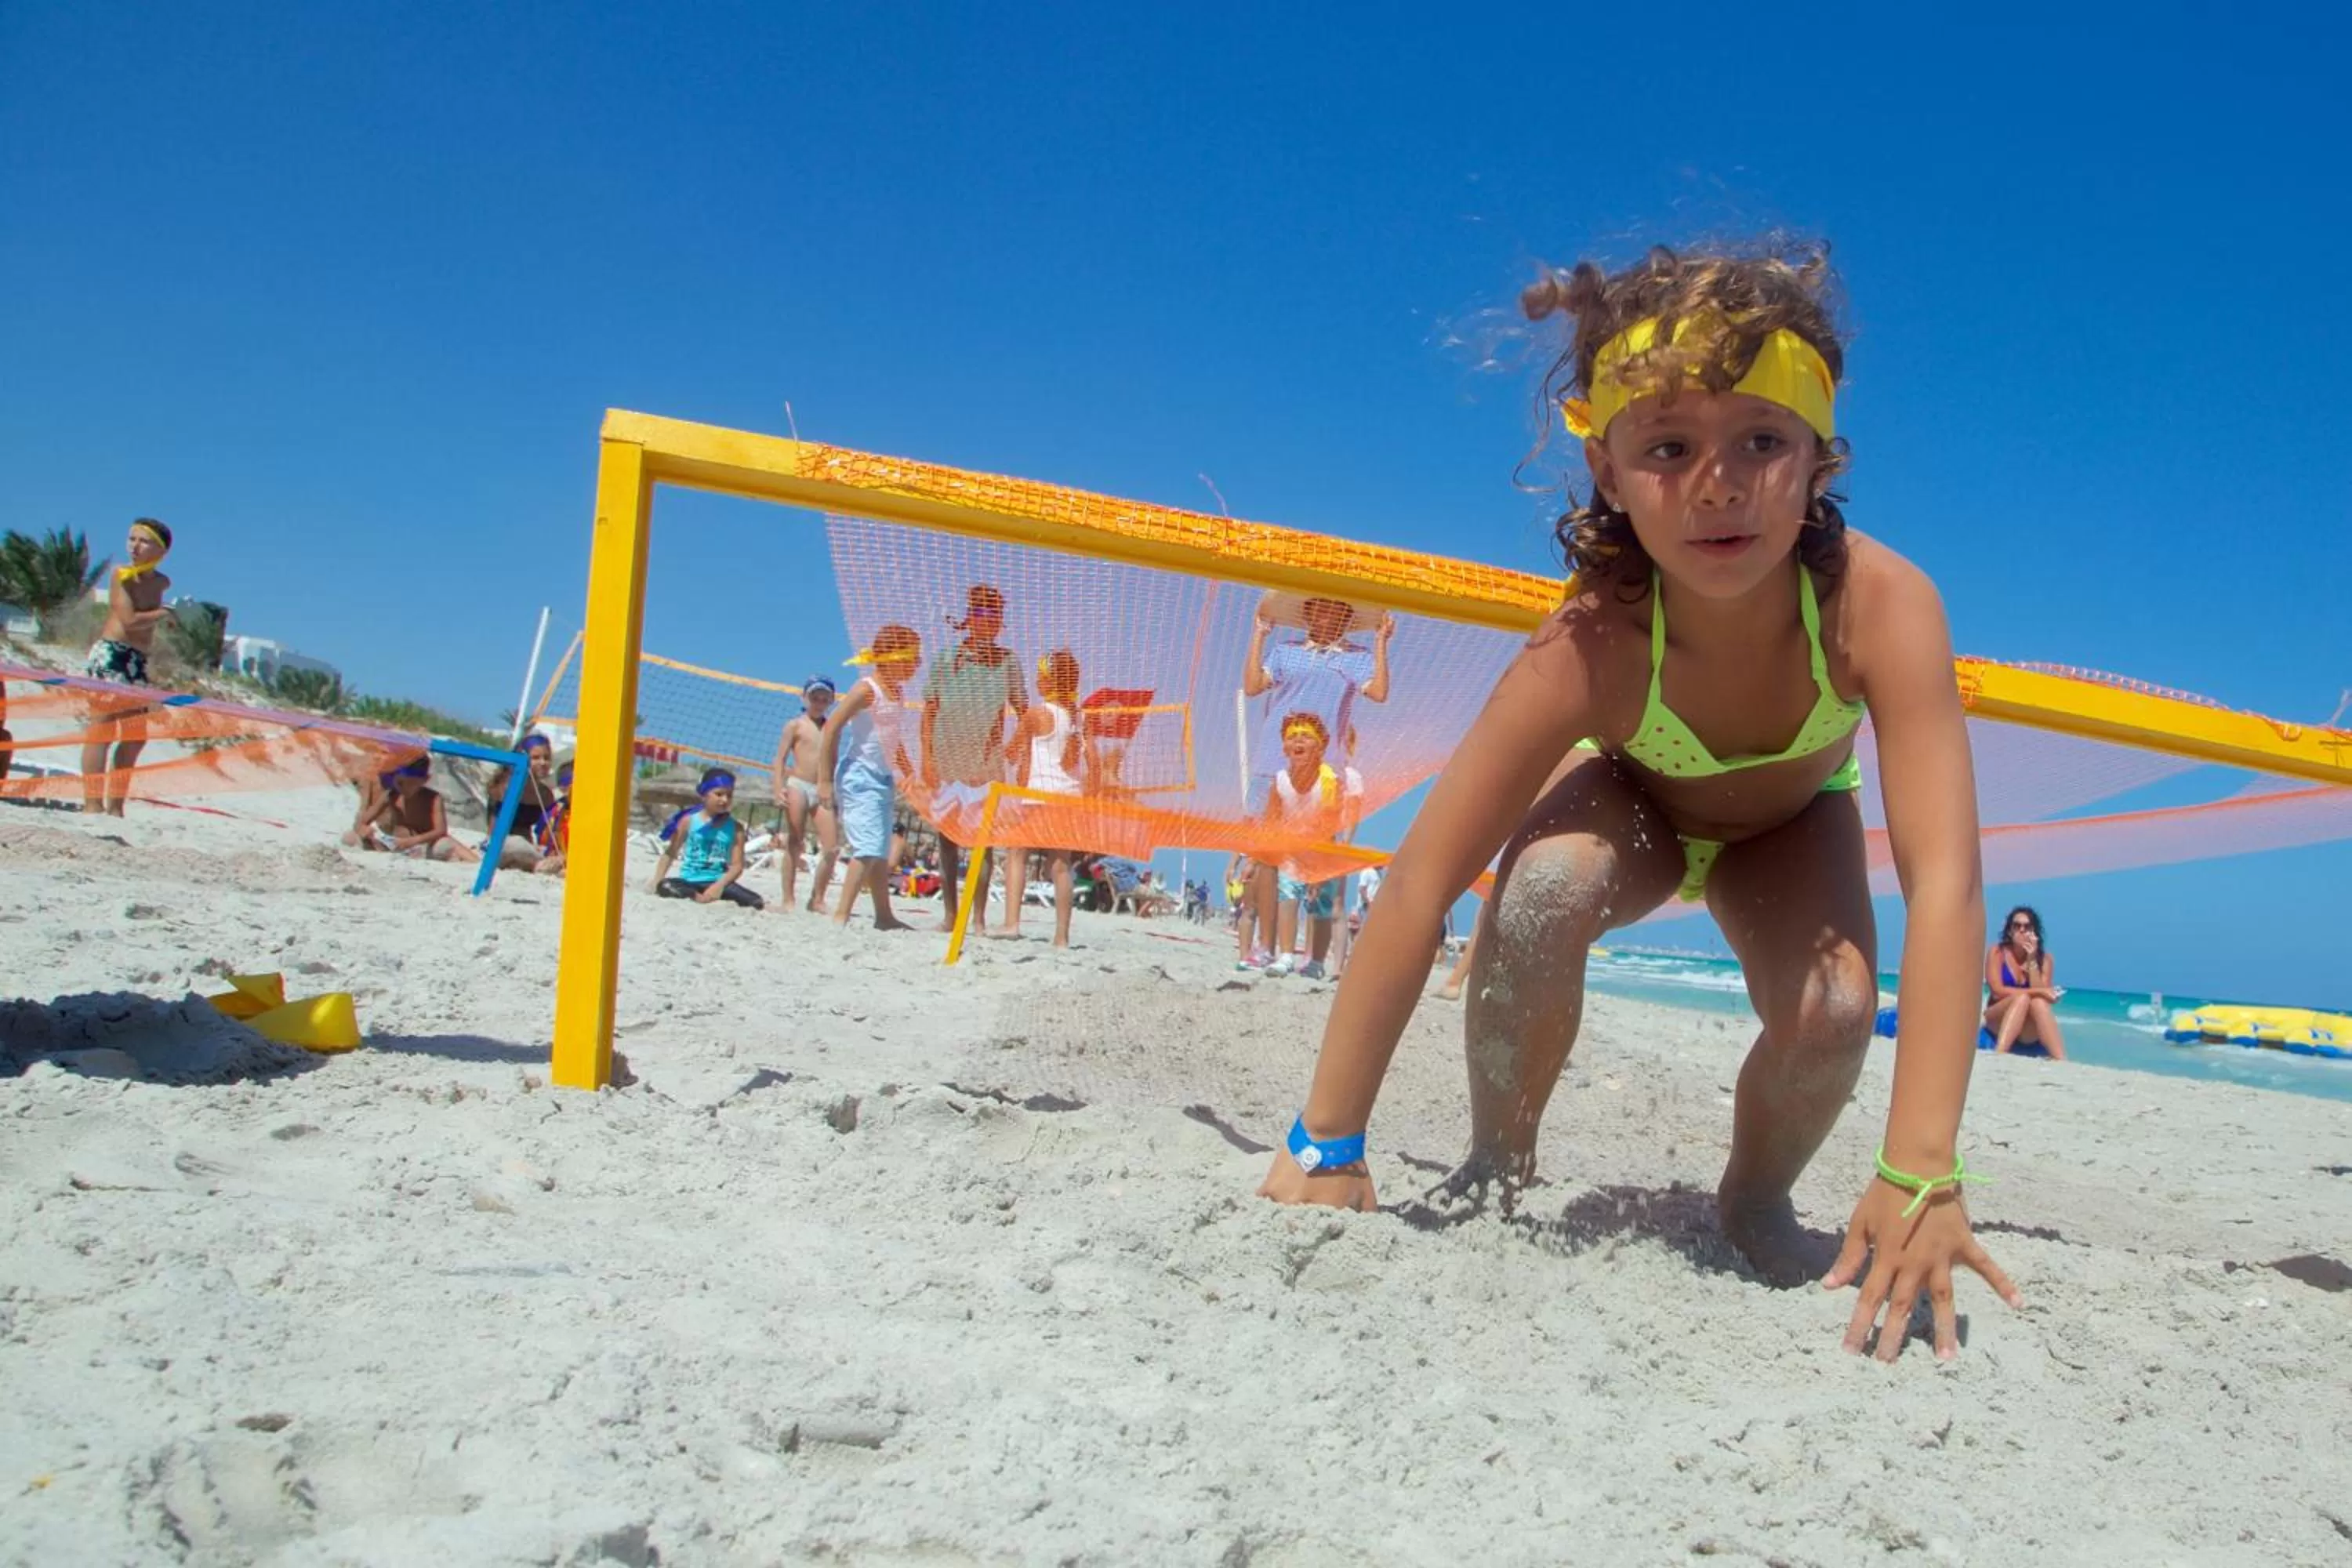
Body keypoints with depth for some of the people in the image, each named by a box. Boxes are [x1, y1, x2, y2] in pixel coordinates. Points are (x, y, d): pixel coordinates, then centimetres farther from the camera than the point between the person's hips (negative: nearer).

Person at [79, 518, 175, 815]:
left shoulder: (161, 583, 13)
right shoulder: (122, 574, -4)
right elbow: (129, 620, -14)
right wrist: (164, 614, -2)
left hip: (138, 660, 7)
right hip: (111, 653, -7)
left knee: (136, 737, 6)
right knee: (104, 728, -12)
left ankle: (115, 805, 11)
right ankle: (93, 804, -15)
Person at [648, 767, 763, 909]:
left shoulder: (735, 828, 3)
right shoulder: (689, 820, 3)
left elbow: (737, 865, -2)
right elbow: (670, 853, 9)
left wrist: (720, 885, -19)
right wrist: (656, 882, 0)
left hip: (717, 882, 0)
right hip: (689, 882, 1)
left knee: (757, 902, -27)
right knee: (665, 886, -37)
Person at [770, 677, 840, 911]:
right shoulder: (795, 725, 2)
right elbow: (780, 758, -2)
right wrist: (779, 787, -15)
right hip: (798, 786, -4)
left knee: (832, 848, -4)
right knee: (794, 844, -2)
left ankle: (817, 900, 8)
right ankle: (788, 899, 3)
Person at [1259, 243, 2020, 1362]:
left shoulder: (1882, 605, -40)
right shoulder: (1591, 650, -40)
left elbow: (1945, 885, -45)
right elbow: (1418, 888, -40)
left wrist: (1919, 1174, -53)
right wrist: (1328, 1146, -39)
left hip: (1790, 820, 1)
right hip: (1631, 795, -1)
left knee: (1831, 1010, -27)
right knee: (1542, 894, -34)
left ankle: (1754, 1197, 9)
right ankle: (1496, 1165, -5)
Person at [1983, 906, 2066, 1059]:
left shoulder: (2045, 959, 2)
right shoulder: (1997, 952, -3)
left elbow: (2040, 995, -10)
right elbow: (1998, 991, -15)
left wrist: (2032, 960, -14)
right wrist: (2038, 992, -22)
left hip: (2030, 1032, 1)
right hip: (1999, 1023, -1)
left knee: (2038, 1002, -32)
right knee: (2021, 998, -32)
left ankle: (2061, 1063, -44)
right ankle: (1999, 1055, -49)